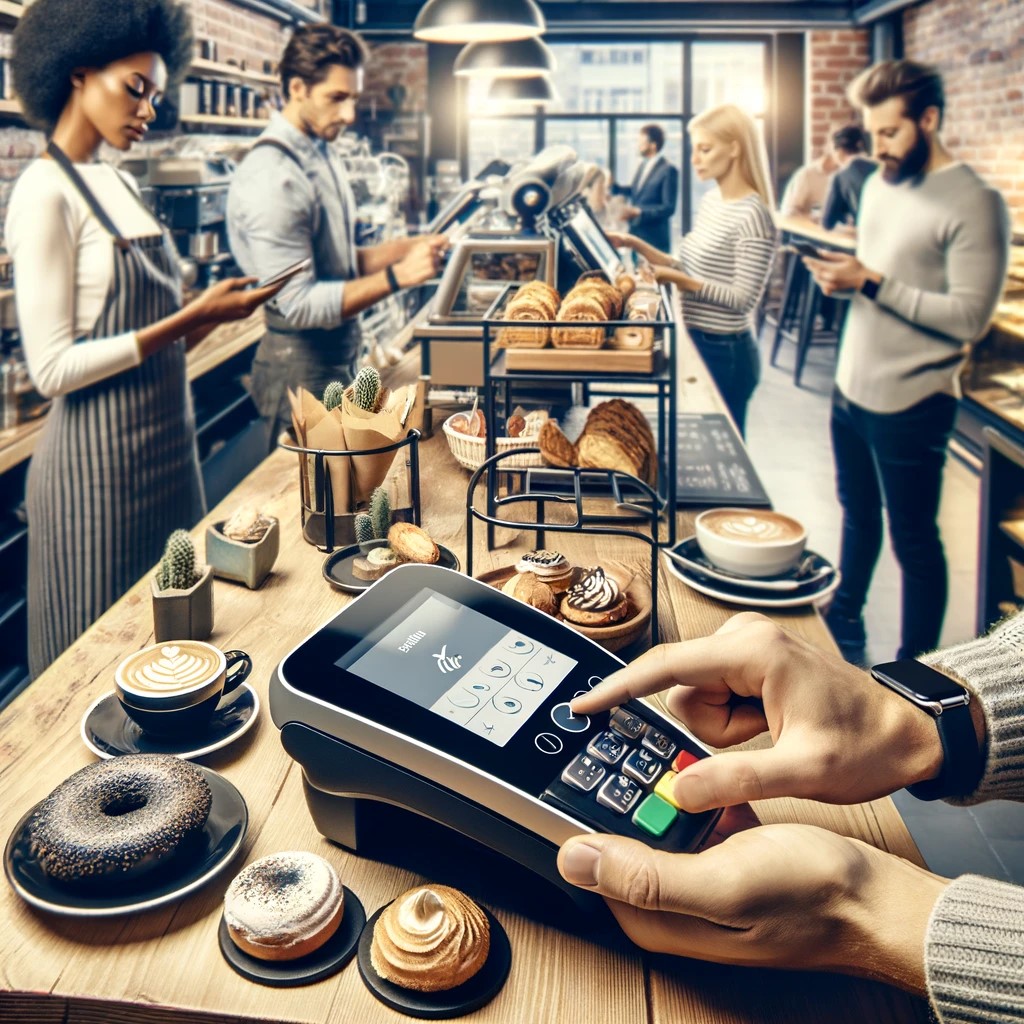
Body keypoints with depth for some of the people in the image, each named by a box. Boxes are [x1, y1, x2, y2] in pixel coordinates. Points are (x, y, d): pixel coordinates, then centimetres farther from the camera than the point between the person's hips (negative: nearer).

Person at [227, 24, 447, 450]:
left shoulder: (323, 155, 8)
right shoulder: (271, 177, -21)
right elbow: (300, 304, -24)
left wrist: (403, 248, -2)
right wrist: (396, 276, -27)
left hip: (341, 353, 9)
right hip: (301, 364, -9)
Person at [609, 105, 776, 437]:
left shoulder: (752, 215, -18)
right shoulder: (710, 200, 8)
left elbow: (744, 298, -21)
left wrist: (678, 280, -26)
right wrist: (637, 245, 6)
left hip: (725, 352, -9)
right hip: (696, 342, 9)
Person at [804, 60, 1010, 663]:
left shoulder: (974, 204, -16)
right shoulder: (880, 187, 10)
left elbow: (970, 317, -21)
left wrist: (872, 284, -23)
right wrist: (842, 277, -2)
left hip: (910, 405, -8)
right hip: (852, 388, 8)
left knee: (914, 540, 4)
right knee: (858, 513, 23)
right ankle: (845, 622, 42)